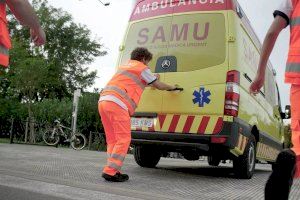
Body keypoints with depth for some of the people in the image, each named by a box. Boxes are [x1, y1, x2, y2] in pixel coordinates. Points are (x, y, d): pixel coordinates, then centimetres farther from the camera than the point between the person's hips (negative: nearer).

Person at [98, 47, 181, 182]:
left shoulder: (124, 67, 31)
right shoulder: (142, 68, 8)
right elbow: (159, 86, 15)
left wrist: (152, 80, 51)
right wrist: (171, 87, 33)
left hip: (103, 101, 9)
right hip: (117, 104, -8)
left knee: (113, 139, 12)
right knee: (123, 139, -5)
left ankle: (111, 170, 11)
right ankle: (110, 171, -9)